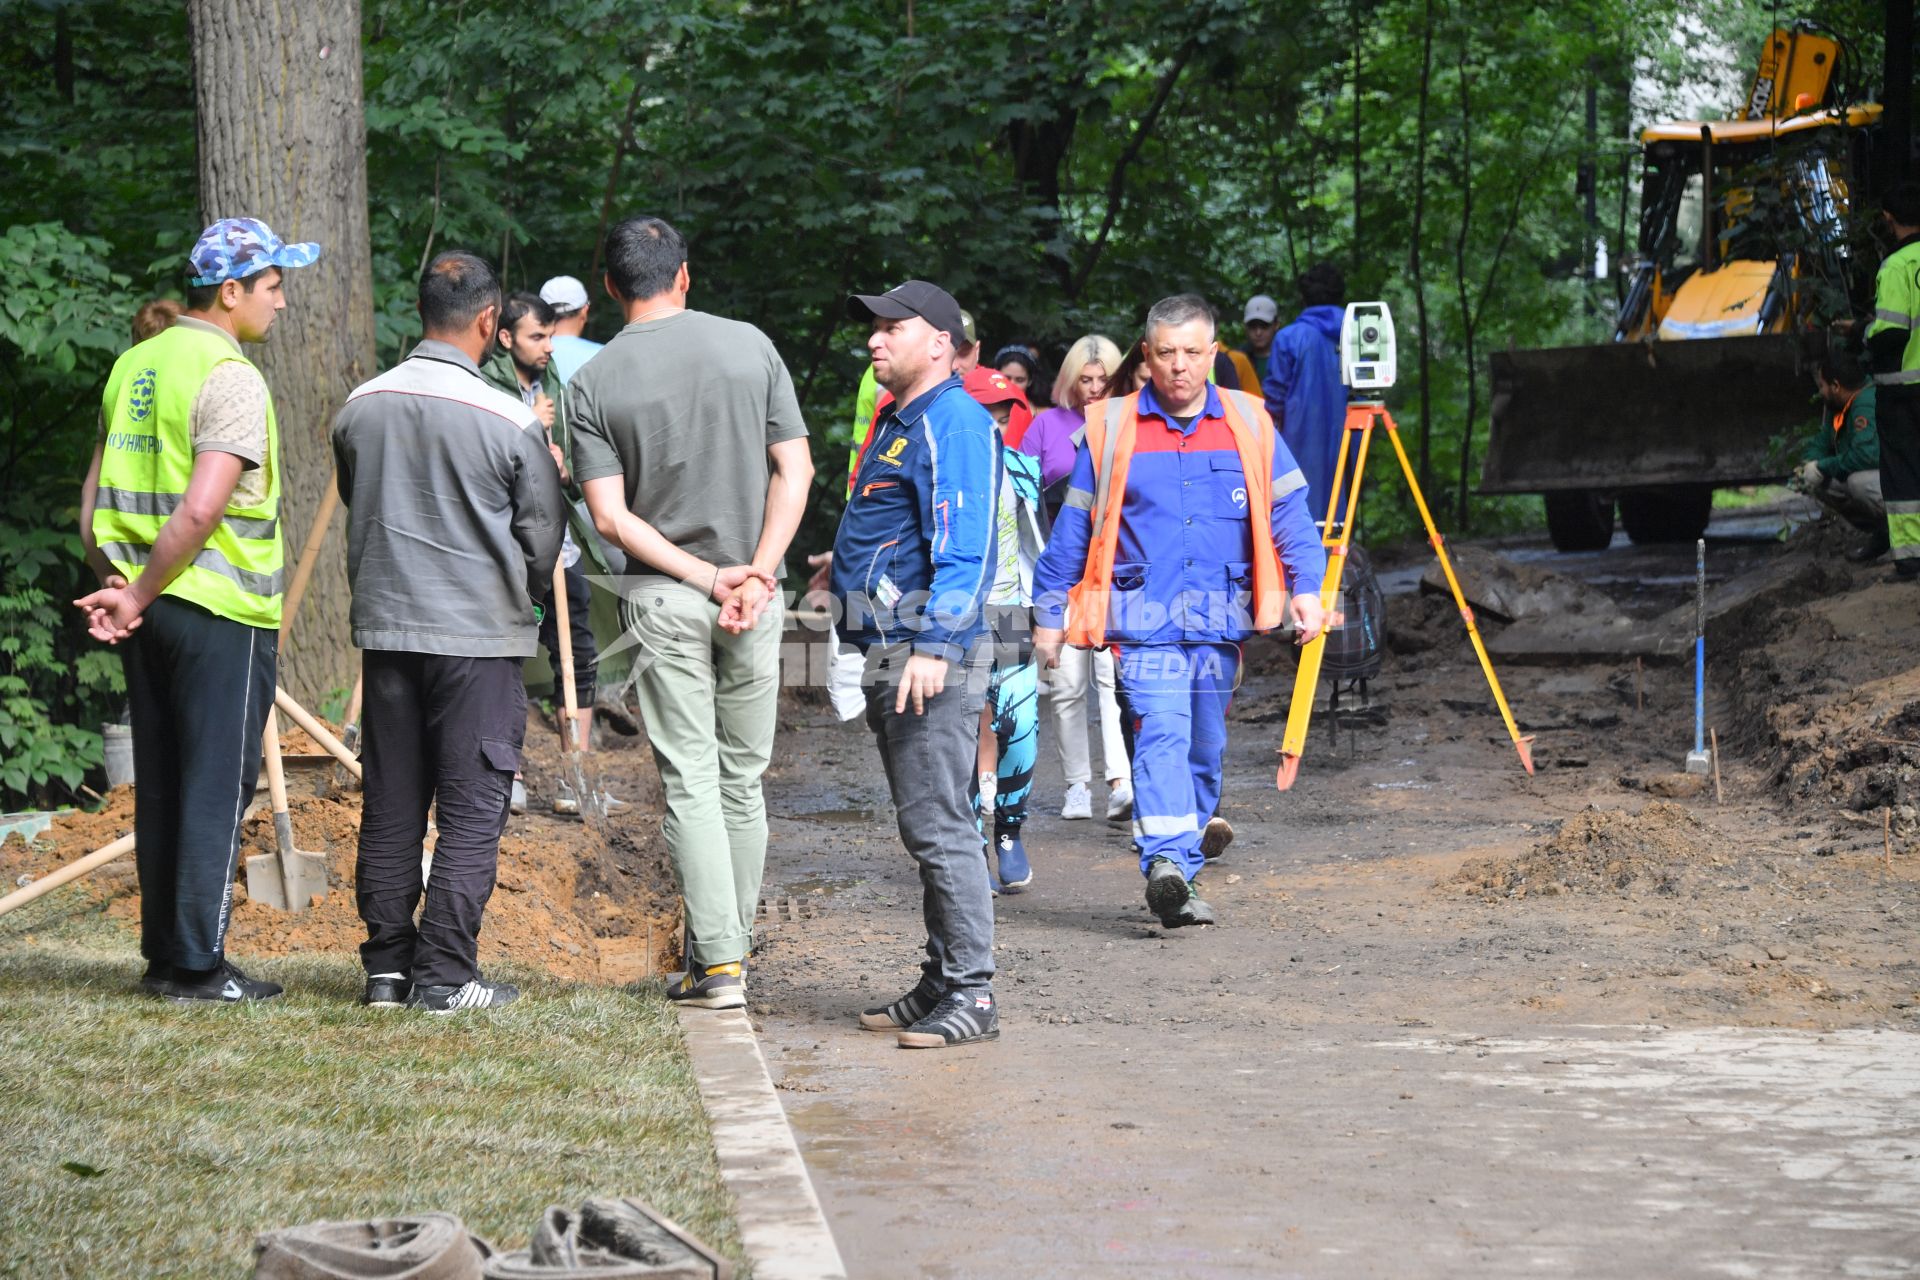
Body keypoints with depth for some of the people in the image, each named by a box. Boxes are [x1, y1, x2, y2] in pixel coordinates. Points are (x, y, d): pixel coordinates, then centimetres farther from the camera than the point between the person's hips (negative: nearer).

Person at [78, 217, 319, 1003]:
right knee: (218, 787, -2)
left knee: (161, 784, 13)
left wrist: (115, 585, 11)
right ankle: (198, 966, -1)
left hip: (149, 606, 8)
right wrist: (137, 597, -14)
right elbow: (202, 509, -22)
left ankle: (163, 956, 18)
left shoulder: (134, 367, 12)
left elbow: (95, 499, 13)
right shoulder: (230, 378, -14)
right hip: (219, 611, -8)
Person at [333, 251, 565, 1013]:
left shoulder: (361, 408, 1)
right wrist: (522, 596, 19)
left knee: (389, 807, 11)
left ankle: (386, 967, 14)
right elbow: (544, 534, -1)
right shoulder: (510, 421, -12)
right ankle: (445, 974, 0)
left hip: (384, 626, 5)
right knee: (472, 810, 1)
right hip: (480, 633, -4)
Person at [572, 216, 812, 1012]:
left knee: (690, 782, 0)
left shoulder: (594, 383, -3)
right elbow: (795, 469, -3)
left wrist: (709, 578, -9)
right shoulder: (749, 347, 2)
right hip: (754, 595, 2)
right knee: (743, 780, 11)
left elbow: (612, 517, -9)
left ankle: (718, 964, -6)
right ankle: (731, 944, 16)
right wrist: (756, 573, -7)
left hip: (664, 596, -2)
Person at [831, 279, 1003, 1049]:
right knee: (923, 827, 14)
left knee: (939, 827, -10)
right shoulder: (900, 423, 20)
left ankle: (972, 996, -8)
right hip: (889, 659, 11)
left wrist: (934, 645, -28)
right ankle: (941, 982, 19)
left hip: (931, 661, -11)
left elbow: (965, 550, -22)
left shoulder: (954, 423, -13)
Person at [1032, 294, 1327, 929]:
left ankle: (1178, 875, 19)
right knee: (1162, 733, -20)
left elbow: (1289, 512, 10)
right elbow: (1072, 529, 9)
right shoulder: (1111, 429, 4)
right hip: (1146, 618, -3)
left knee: (1205, 747, 9)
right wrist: (1049, 614, 9)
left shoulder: (1248, 424, 8)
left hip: (1221, 618, 3)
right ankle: (1167, 863, -34)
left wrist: (1306, 588, -2)